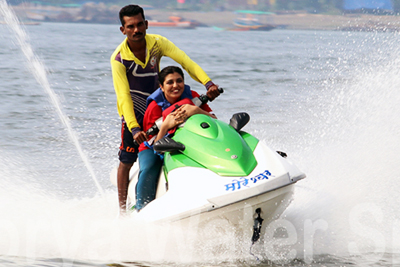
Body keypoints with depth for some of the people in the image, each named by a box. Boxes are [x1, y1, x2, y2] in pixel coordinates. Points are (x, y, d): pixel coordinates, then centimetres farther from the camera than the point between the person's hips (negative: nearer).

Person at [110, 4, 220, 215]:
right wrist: (134, 128, -40)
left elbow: (185, 61, -23)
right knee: (127, 161, -5)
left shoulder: (157, 43, -13)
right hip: (133, 111, -3)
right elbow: (123, 95, -28)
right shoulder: (119, 58, -21)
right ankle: (122, 208, 4)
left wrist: (207, 83, -40)